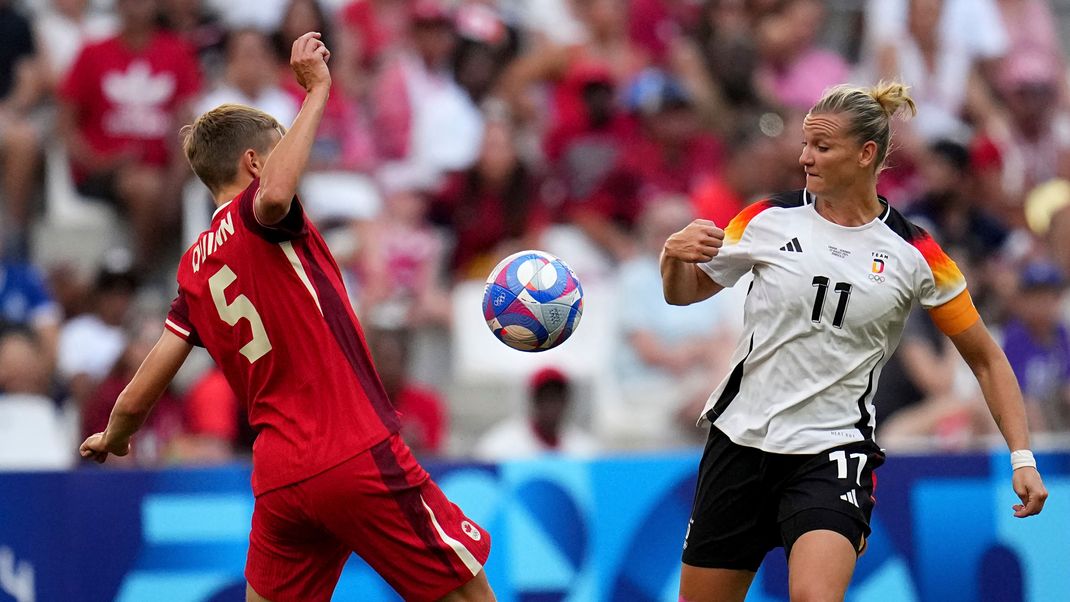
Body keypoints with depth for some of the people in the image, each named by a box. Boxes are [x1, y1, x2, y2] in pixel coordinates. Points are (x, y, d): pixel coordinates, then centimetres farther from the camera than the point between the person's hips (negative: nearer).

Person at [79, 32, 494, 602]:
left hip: (276, 480, 7)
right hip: (358, 457, -7)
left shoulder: (195, 270, 15)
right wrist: (317, 90, -22)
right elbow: (274, 192, -30)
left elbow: (136, 400, 15)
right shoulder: (253, 216, -3)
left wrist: (113, 438, 36)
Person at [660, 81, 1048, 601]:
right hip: (740, 438, 3)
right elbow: (683, 293, 11)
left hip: (833, 452, -3)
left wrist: (1022, 457, -7)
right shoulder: (771, 220, -1)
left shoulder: (912, 252, -5)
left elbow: (985, 358, 3)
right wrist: (674, 256, -13)